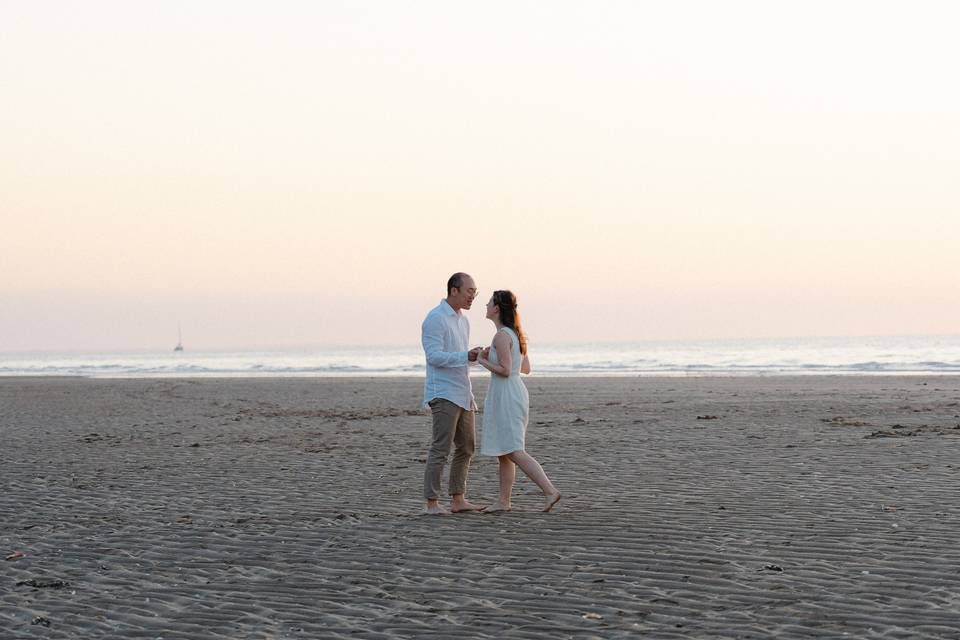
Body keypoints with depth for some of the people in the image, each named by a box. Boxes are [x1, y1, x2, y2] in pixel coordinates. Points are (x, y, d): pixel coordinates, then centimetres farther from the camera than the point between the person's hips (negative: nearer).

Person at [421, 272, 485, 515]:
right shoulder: (435, 319, -11)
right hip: (443, 394, -9)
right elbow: (435, 357, -21)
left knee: (466, 447, 8)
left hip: (462, 394, 9)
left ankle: (458, 500, 13)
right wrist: (467, 356, -28)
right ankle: (432, 503, -6)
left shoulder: (463, 321, 16)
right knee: (441, 448, -10)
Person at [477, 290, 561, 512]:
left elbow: (505, 370, -20)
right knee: (504, 452, 13)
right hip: (516, 392, 10)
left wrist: (483, 361, -7)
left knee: (513, 452, -11)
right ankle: (504, 501, 15)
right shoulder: (515, 334, 14)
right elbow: (526, 368, 17)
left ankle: (550, 491, -18)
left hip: (506, 396, -10)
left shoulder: (501, 336, -15)